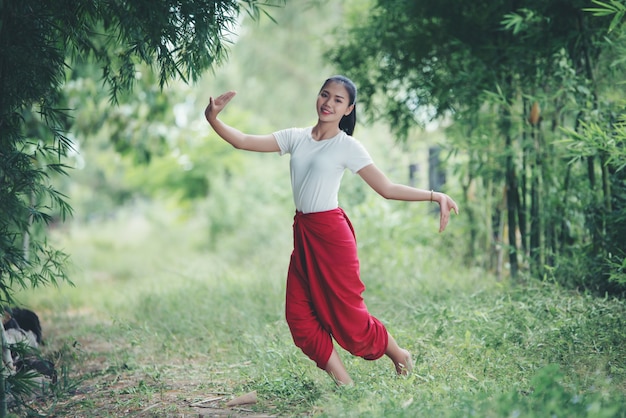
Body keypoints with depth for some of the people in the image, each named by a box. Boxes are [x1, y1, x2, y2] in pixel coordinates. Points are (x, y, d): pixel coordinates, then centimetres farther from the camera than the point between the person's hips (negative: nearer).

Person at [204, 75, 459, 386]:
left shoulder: (348, 146, -5)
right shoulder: (296, 137, 7)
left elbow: (387, 188, -7)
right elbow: (242, 141, 3)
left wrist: (435, 196, -18)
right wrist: (212, 119, -13)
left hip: (331, 233, -5)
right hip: (302, 232, 5)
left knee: (347, 316, -1)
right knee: (299, 315, 1)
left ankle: (399, 355, 26)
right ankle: (344, 384, 12)